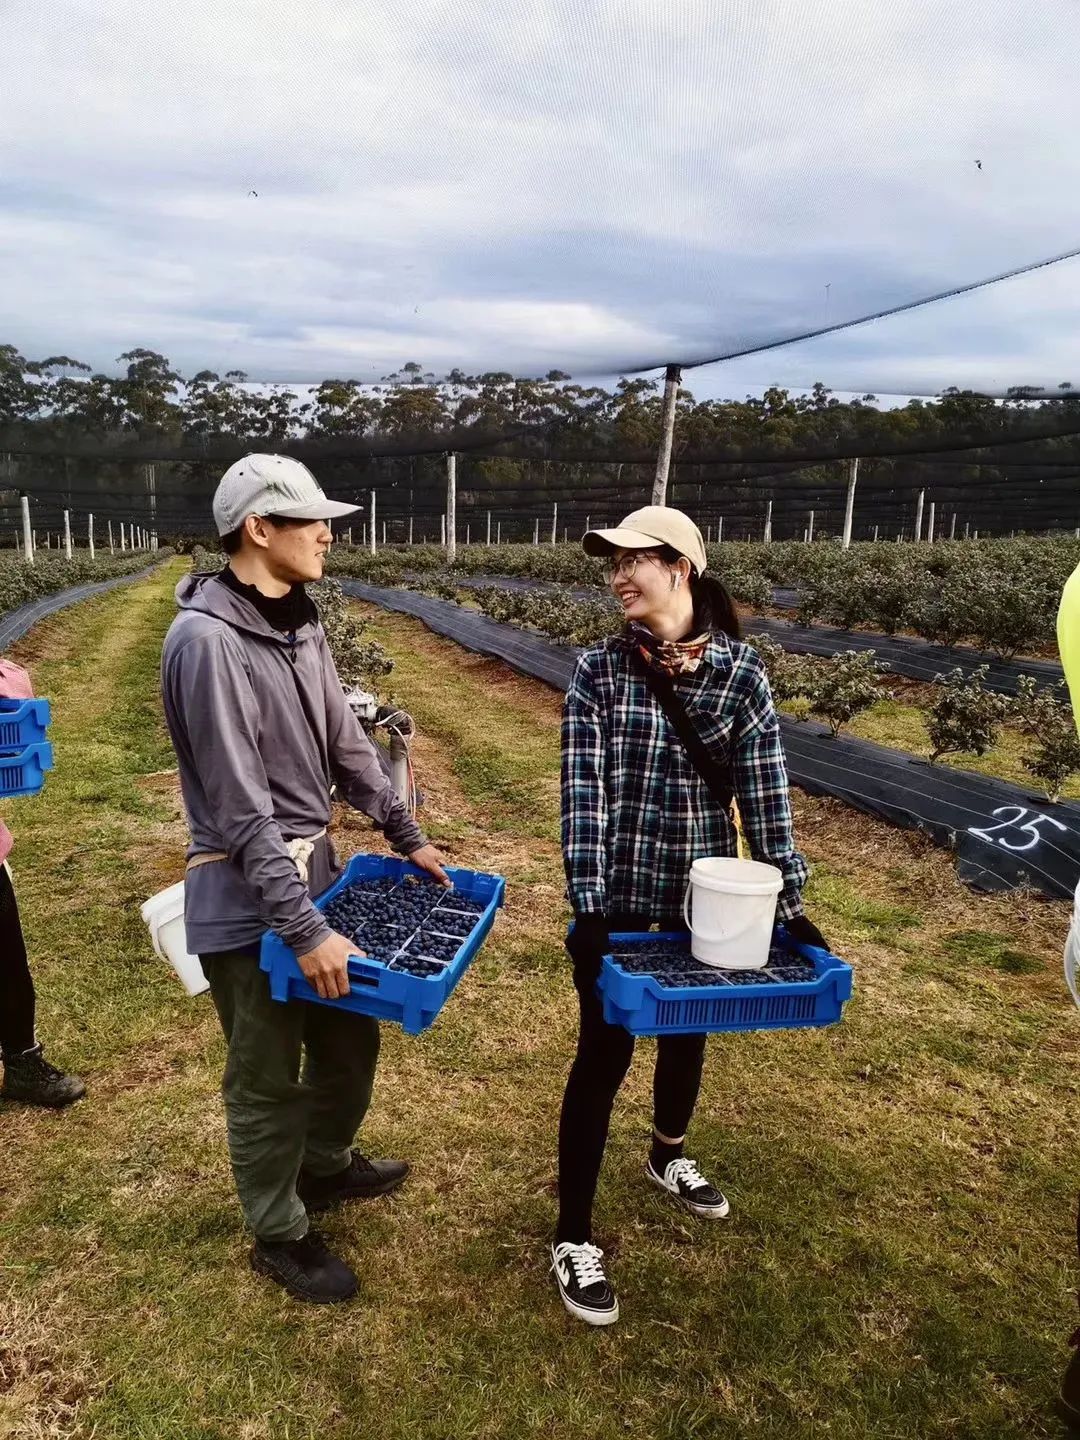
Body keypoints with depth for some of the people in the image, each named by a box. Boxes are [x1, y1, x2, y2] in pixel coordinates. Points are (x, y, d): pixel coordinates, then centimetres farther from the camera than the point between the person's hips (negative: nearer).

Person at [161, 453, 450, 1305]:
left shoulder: (300, 622, 4)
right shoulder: (208, 639, -22)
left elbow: (347, 745, 12)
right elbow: (241, 807, -24)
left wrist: (408, 837, 12)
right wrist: (304, 931, -23)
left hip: (314, 867, 8)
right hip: (248, 898, -8)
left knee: (350, 1039, 22)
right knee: (267, 1078, 11)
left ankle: (327, 1166, 49)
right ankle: (279, 1234, 34)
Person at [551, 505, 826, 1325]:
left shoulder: (741, 672, -8)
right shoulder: (598, 672, -10)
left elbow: (767, 796, -5)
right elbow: (582, 794, -14)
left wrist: (792, 908, -6)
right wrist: (587, 908, -21)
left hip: (706, 899, 2)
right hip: (620, 899, -2)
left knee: (688, 1034, 22)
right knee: (605, 1053, 4)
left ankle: (668, 1158, 52)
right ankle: (574, 1238, 21)